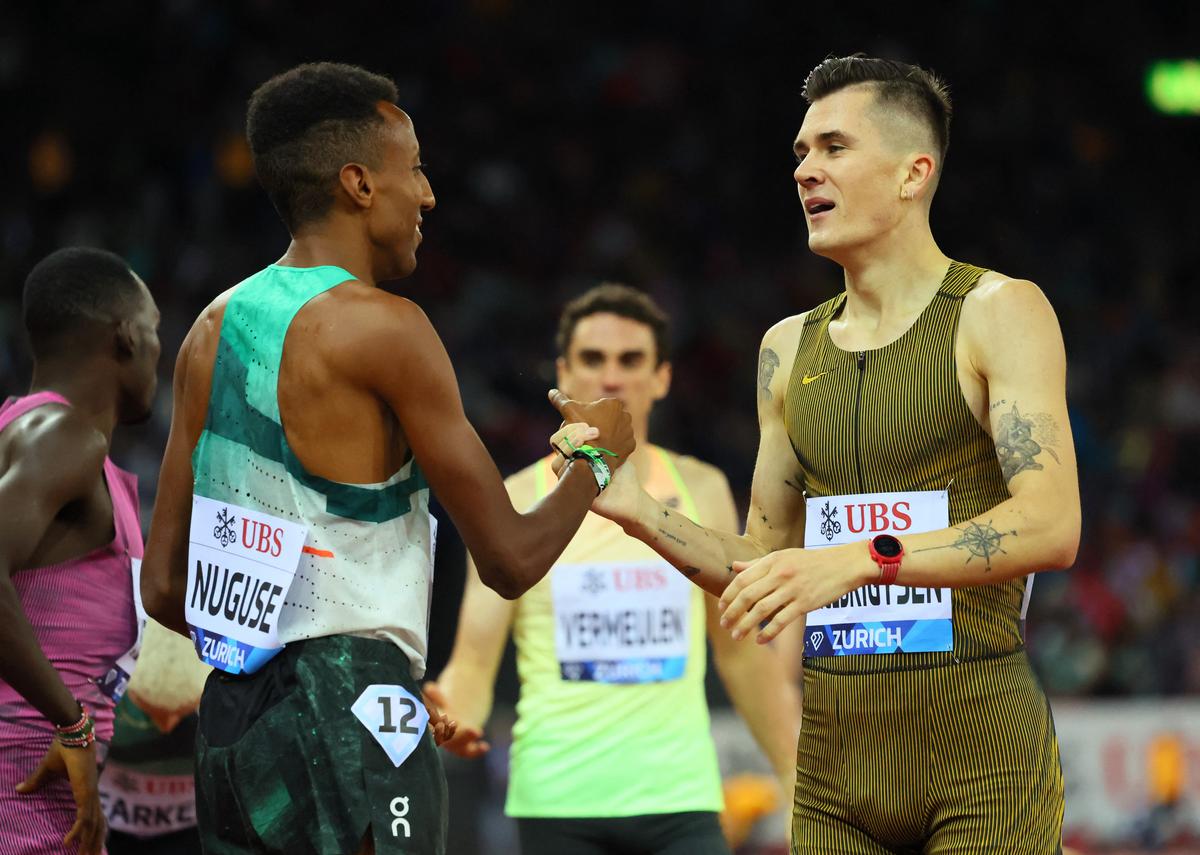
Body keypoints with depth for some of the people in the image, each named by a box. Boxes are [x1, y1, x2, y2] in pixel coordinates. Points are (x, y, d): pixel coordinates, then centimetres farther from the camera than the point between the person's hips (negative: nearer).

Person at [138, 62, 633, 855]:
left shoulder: (214, 328, 12)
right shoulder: (381, 327, -11)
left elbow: (165, 587, 15)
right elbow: (510, 560, -8)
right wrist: (597, 458, 12)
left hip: (231, 711, 8)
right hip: (347, 724, -8)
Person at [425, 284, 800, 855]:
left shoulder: (701, 492, 9)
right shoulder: (516, 505, 3)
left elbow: (743, 655, 17)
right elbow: (473, 661, 0)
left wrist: (794, 779, 14)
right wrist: (453, 716, -22)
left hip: (679, 801, 1)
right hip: (557, 804, -1)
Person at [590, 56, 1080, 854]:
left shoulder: (999, 312, -4)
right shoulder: (790, 348, 13)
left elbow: (1052, 527, -18)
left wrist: (860, 559, -28)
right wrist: (637, 511, 1)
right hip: (837, 756, 5)